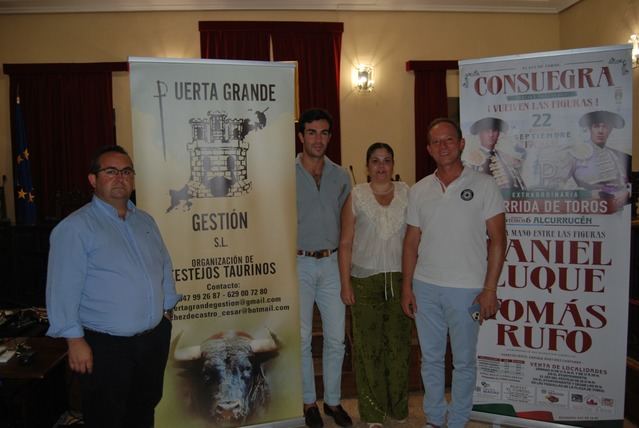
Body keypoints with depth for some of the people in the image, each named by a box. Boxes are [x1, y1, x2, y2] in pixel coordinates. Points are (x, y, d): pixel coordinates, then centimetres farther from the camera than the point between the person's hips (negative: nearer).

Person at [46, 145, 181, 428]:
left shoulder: (146, 221, 9)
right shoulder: (75, 228, -12)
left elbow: (164, 267, 15)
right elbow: (64, 290, -14)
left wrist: (167, 309, 10)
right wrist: (75, 340, -15)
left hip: (155, 338, 6)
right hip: (106, 346, -6)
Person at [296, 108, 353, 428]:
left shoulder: (340, 176, 6)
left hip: (331, 263, 3)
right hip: (299, 263, -3)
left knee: (336, 337, 9)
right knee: (302, 338, 7)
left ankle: (333, 400, 28)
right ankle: (309, 402, 26)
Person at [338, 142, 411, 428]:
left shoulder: (406, 193, 6)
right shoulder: (355, 196, 0)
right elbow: (345, 243, -1)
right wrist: (345, 283, -5)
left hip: (400, 279, 2)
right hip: (365, 281, -1)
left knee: (399, 344, 7)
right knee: (368, 346, 4)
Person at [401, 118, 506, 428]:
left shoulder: (483, 184, -4)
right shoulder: (418, 190, 5)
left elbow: (497, 240, -5)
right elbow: (411, 242, 8)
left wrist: (489, 289, -10)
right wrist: (407, 287, 4)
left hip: (467, 289, -3)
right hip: (425, 287, 3)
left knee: (464, 361, 11)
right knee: (430, 358, 15)